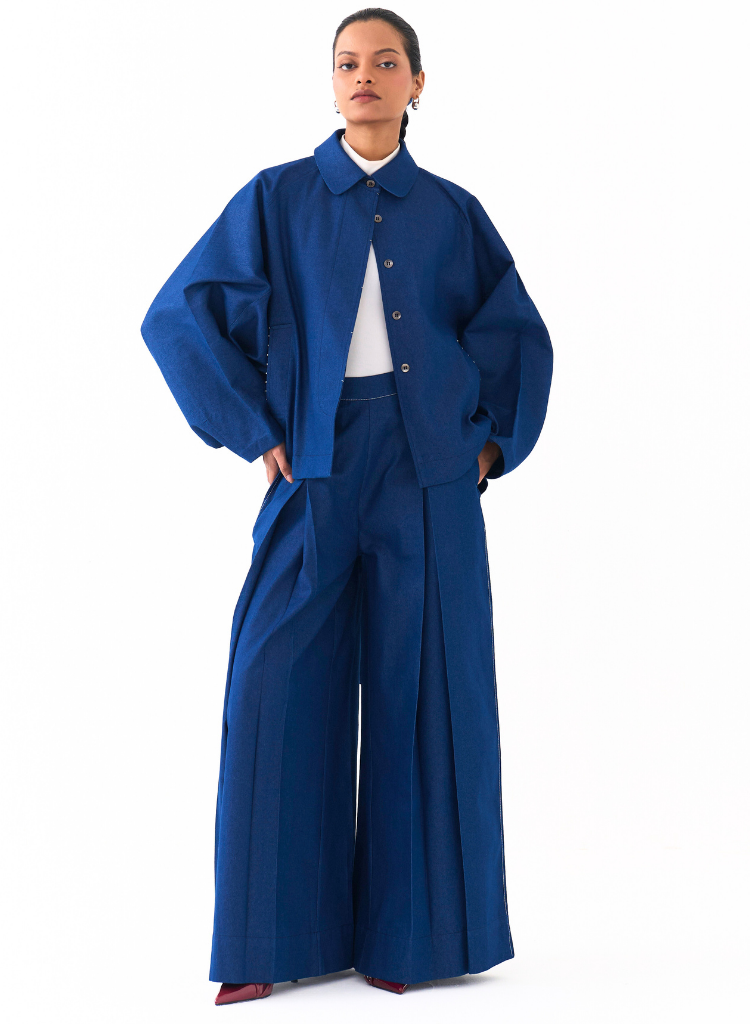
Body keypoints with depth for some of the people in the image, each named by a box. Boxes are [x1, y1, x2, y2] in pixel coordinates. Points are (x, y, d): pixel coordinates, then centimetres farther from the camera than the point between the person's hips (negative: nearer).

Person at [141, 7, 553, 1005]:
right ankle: (278, 938, 4)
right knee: (278, 683, -9)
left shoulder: (452, 212, 10)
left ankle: (406, 930, 12)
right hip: (320, 466, -1)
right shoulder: (277, 198, 6)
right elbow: (180, 316, 4)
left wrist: (494, 440, 7)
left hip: (428, 470, 1)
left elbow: (519, 334, 19)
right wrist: (254, 434, -2)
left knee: (423, 688, 0)